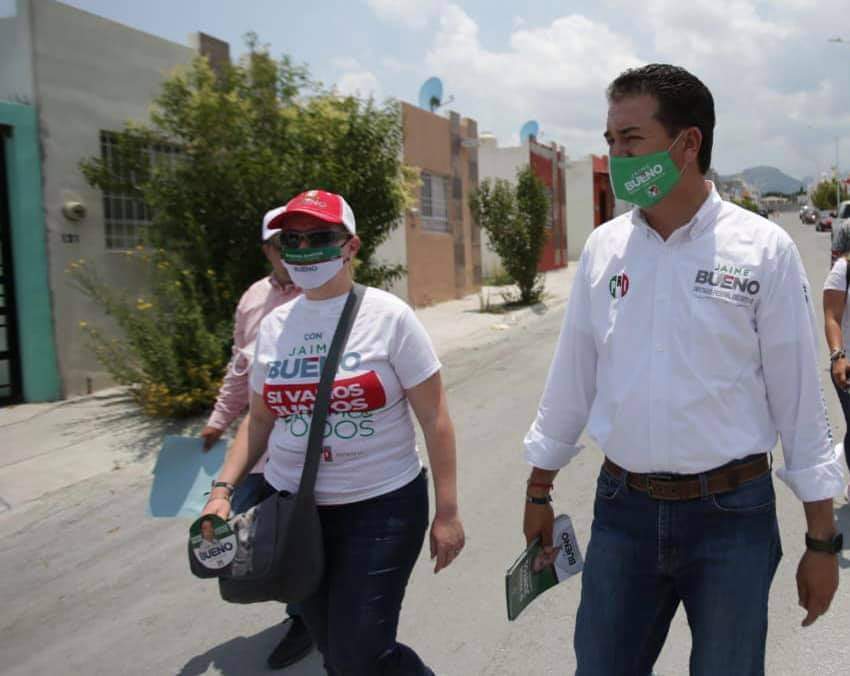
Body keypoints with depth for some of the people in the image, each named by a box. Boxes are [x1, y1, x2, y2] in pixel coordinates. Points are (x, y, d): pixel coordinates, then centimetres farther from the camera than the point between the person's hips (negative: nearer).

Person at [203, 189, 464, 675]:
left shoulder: (388, 315, -9)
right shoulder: (275, 325, 4)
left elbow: (434, 418, -8)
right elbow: (262, 420, 13)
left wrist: (447, 512, -9)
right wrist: (224, 488, 2)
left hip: (381, 507, -4)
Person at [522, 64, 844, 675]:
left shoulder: (764, 249, -8)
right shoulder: (603, 247, 1)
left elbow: (799, 396, -4)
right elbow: (572, 378, 7)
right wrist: (539, 493, 13)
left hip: (732, 513, -2)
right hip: (622, 510, 3)